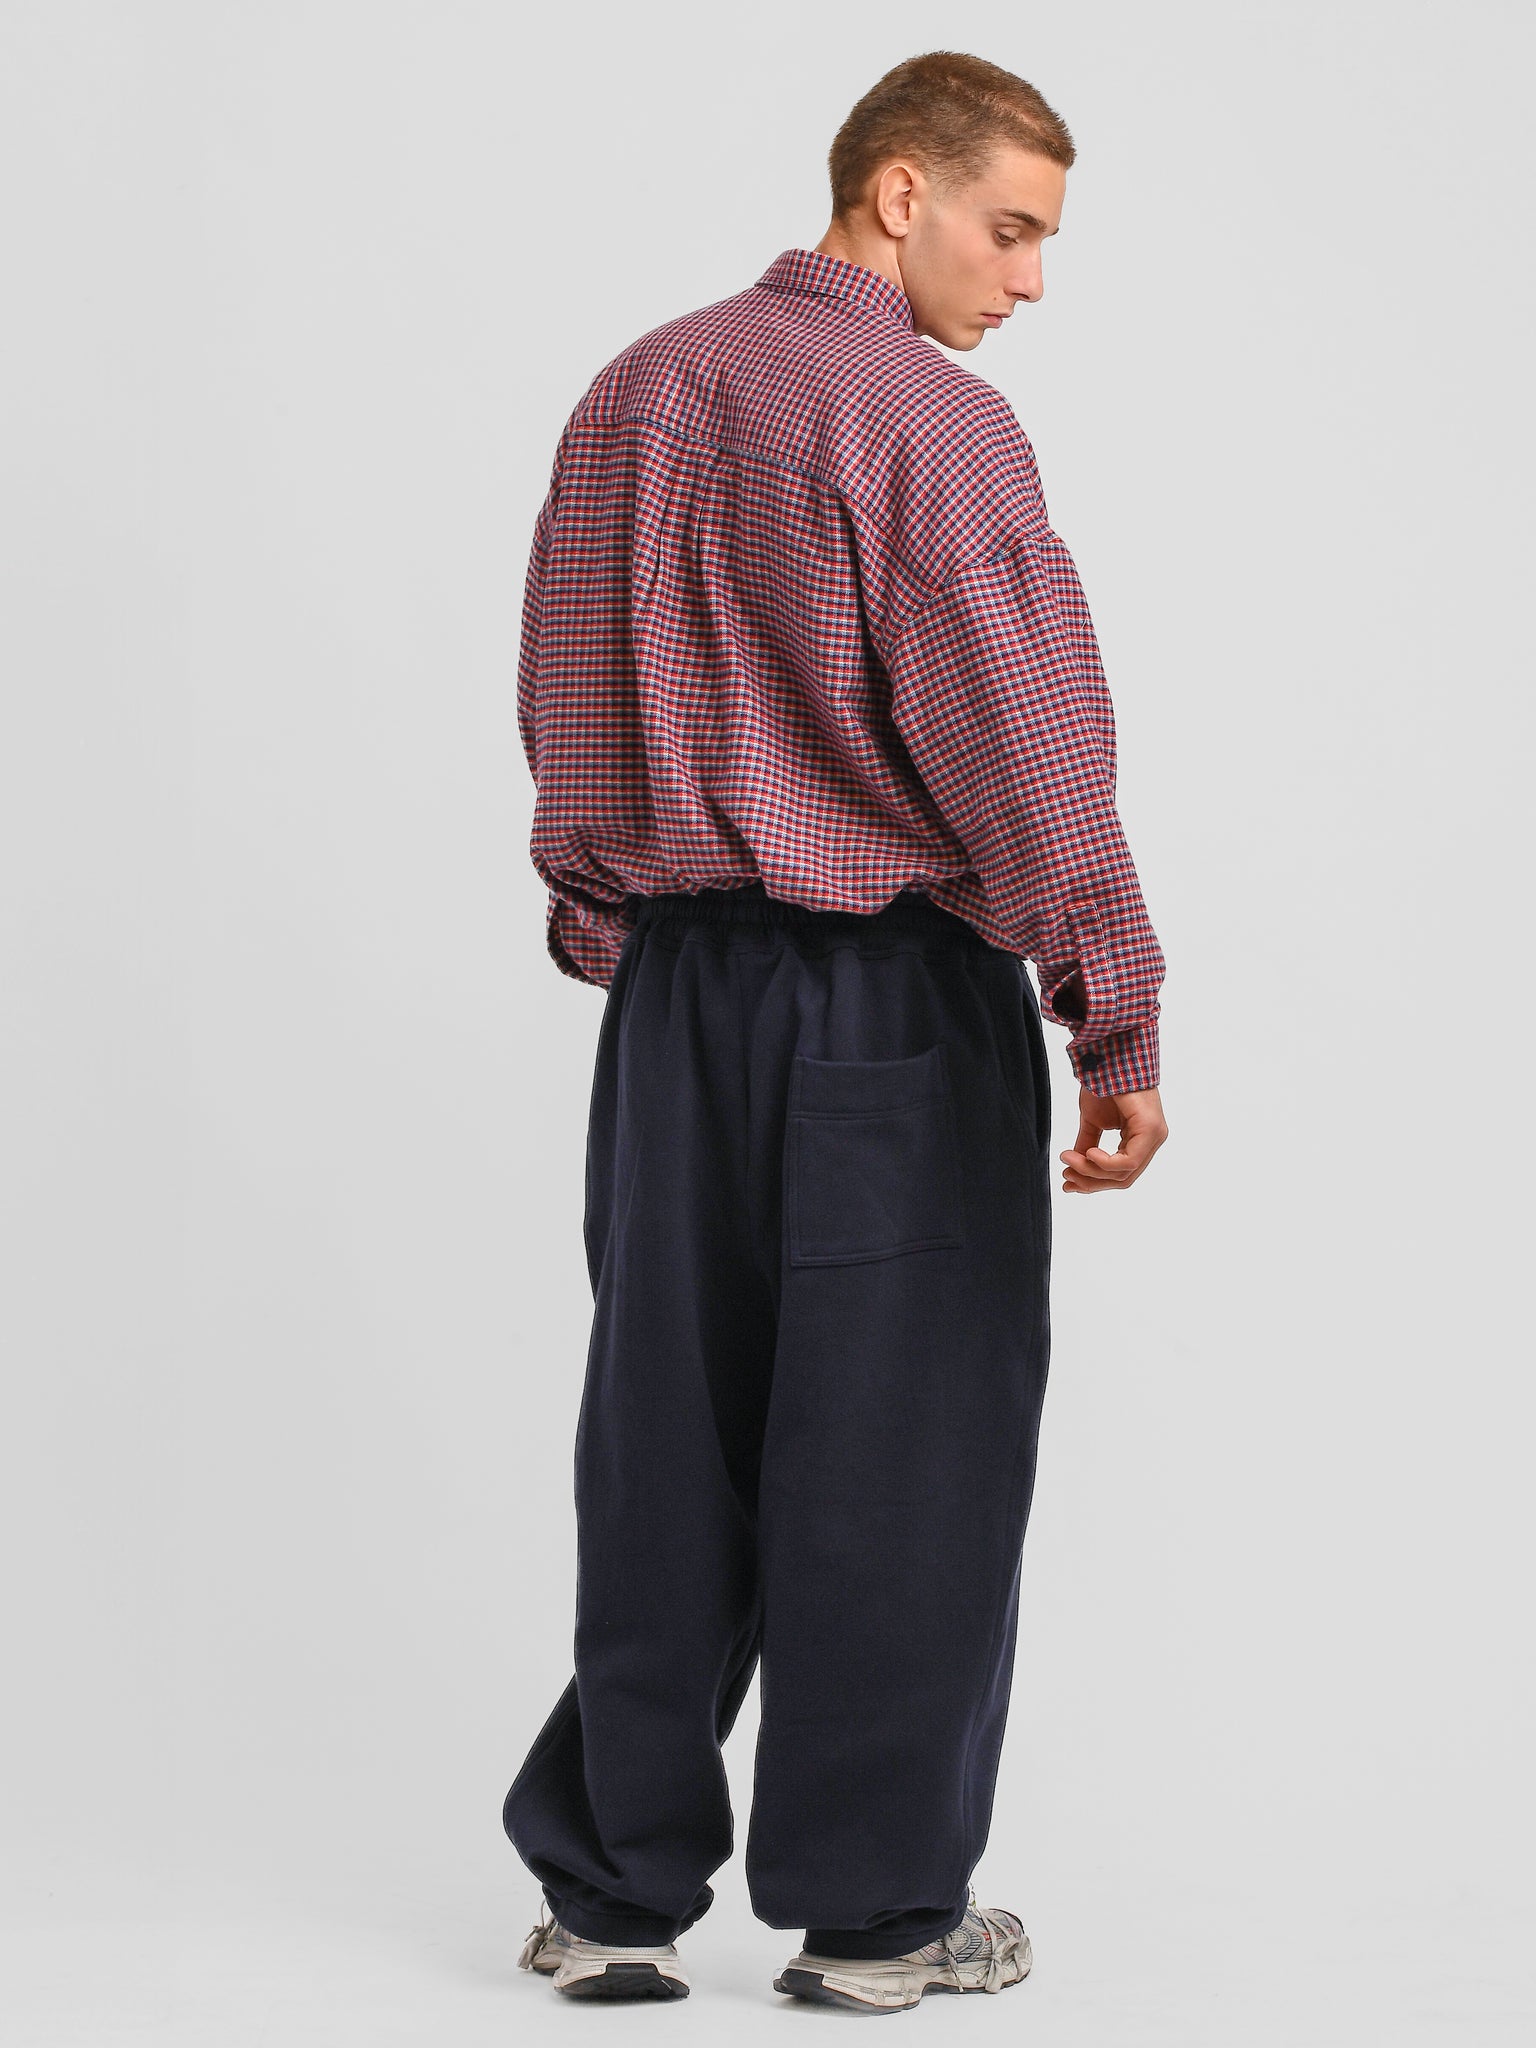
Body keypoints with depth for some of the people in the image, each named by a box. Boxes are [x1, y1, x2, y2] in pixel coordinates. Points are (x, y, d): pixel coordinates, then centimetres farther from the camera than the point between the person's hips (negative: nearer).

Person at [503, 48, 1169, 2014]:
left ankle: (612, 1885, 17)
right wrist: (1115, 1027, -10)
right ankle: (875, 1909, 12)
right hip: (899, 990, -6)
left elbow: (560, 712, 16)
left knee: (667, 1442, 12)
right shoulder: (934, 422, -13)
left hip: (678, 983, 6)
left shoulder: (629, 397, 9)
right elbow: (1025, 747, -16)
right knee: (896, 1454, 4)